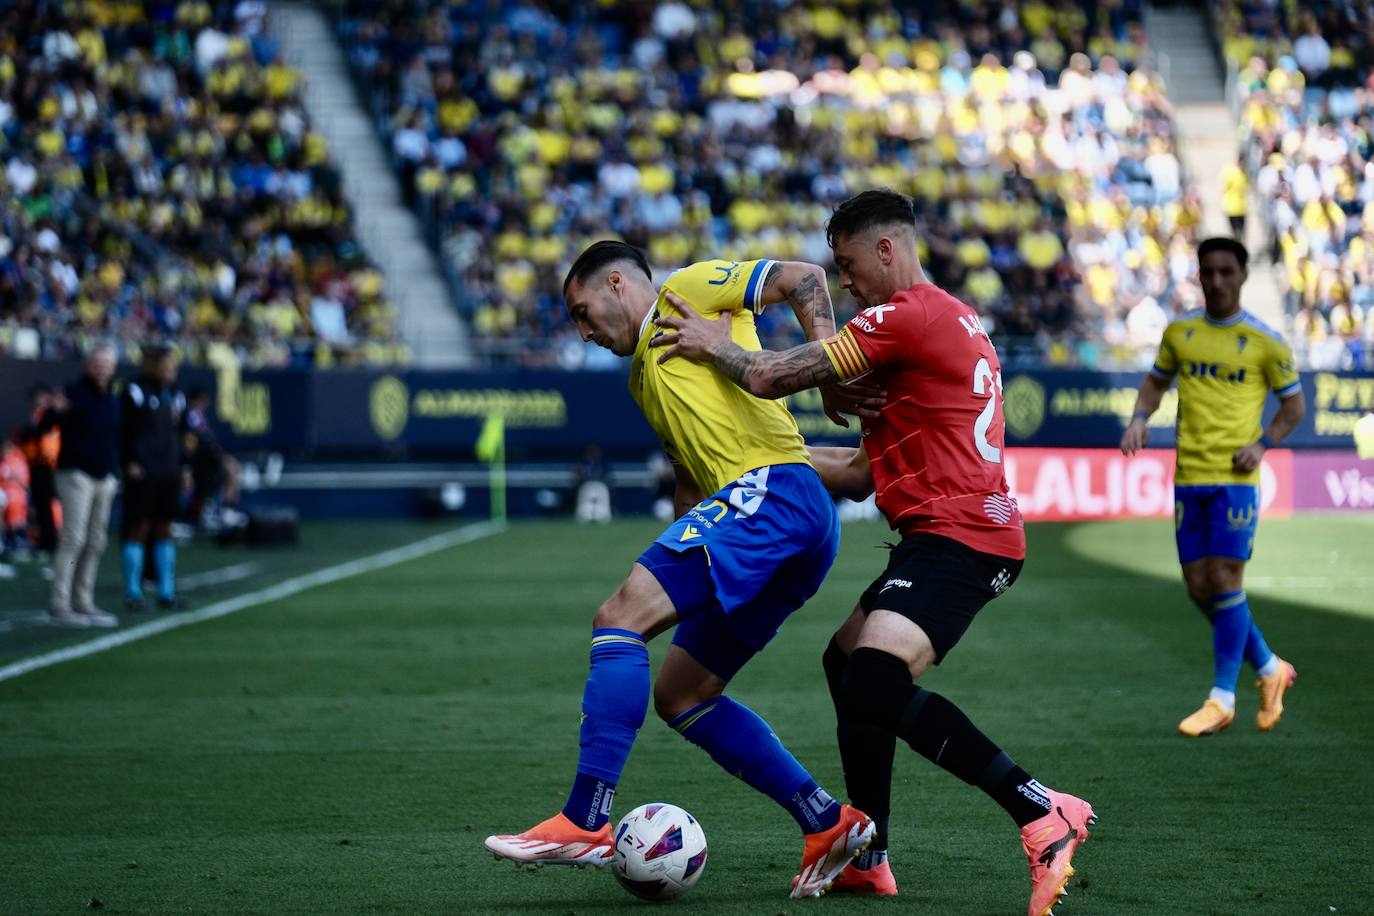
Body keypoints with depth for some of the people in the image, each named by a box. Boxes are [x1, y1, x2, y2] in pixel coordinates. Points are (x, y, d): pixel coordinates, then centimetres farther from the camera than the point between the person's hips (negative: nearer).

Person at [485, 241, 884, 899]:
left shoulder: (686, 291, 7)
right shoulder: (643, 378, 32)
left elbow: (804, 279, 0)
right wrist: (678, 557, 20)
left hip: (772, 490, -10)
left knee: (619, 621, -18)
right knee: (679, 696, 10)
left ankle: (584, 824, -25)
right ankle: (830, 825, 7)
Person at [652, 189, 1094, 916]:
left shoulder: (905, 317, -11)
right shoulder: (954, 320, 22)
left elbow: (770, 377, -12)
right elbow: (864, 474, 25)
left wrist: (713, 346, 7)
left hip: (956, 534, -11)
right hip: (970, 533, 11)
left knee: (874, 686, -23)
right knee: (847, 660, 18)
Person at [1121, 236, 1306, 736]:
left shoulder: (1266, 341, -2)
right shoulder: (1179, 331, 8)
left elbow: (1294, 403, 7)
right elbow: (1157, 380, 21)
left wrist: (1263, 443, -8)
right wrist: (1139, 419, 1)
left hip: (1235, 476, -4)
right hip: (1189, 475, 4)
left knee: (1224, 581, -10)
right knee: (1200, 589, 5)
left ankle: (1222, 698, -2)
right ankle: (1270, 668, 24)